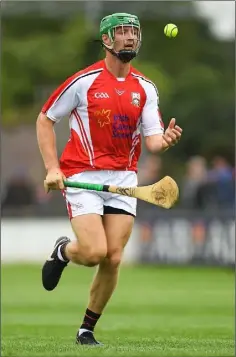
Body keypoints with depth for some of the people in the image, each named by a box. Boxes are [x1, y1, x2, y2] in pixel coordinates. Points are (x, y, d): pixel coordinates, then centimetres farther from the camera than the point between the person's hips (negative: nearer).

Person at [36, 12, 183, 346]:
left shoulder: (145, 88, 6)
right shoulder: (84, 81, -6)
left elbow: (151, 139, 3)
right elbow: (45, 120, 1)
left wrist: (165, 140, -22)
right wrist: (52, 168, -8)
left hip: (123, 178, 4)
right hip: (83, 177, -4)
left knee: (113, 259, -3)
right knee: (94, 252, -18)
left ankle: (87, 329, 13)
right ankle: (62, 251, 18)